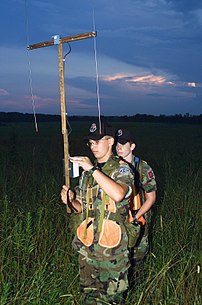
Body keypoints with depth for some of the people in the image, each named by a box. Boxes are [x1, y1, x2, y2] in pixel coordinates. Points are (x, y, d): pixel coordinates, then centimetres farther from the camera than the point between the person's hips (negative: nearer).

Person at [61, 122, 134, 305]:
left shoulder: (121, 169, -6)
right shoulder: (86, 172, 13)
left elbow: (118, 194, -28)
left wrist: (93, 169, -25)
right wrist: (70, 200, -6)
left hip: (112, 248, -5)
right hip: (87, 246, 6)